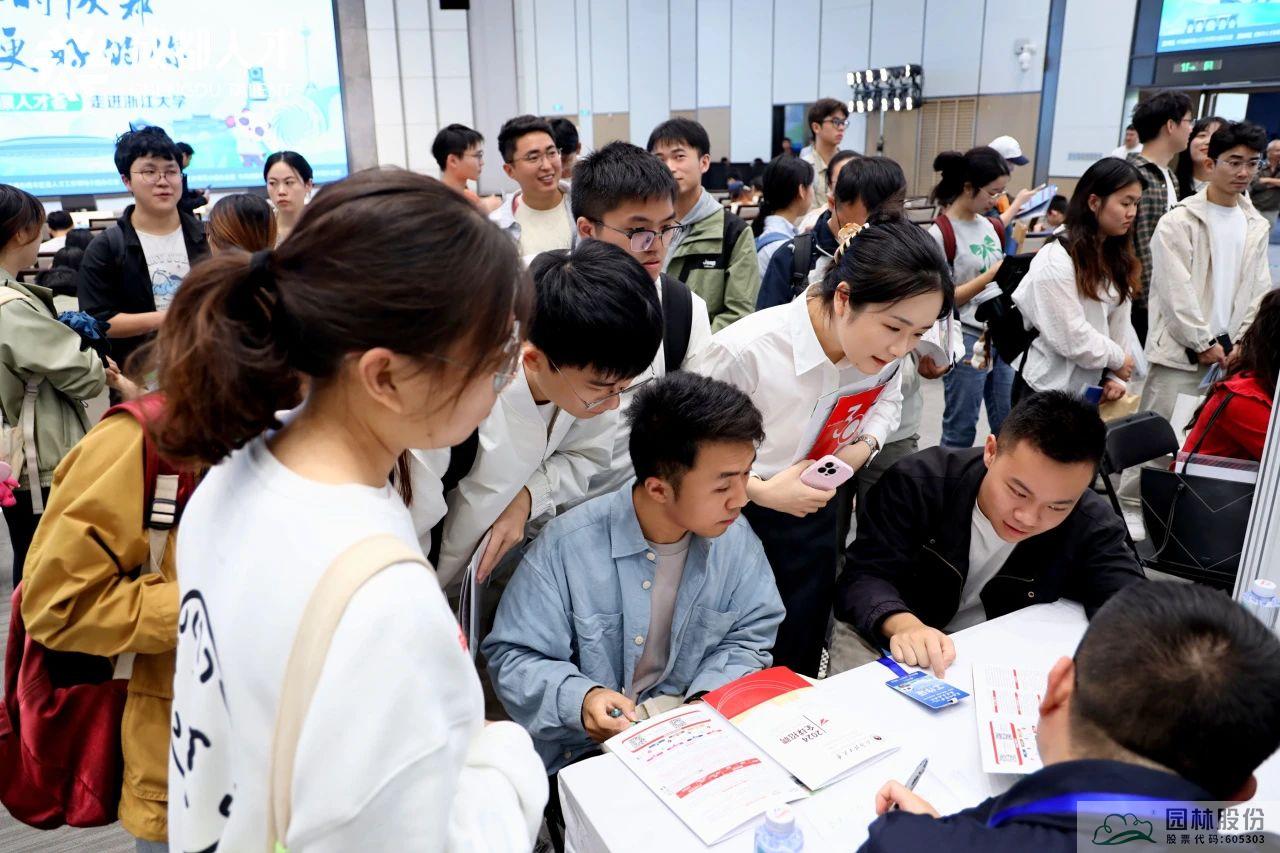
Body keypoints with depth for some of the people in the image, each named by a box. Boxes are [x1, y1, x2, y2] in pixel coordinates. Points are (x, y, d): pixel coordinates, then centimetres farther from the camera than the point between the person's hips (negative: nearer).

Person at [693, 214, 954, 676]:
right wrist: (761, 490, -23)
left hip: (815, 515, 5)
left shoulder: (887, 350, -12)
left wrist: (865, 444, -7)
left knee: (799, 666, 20)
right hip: (735, 518, -4)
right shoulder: (746, 351, -30)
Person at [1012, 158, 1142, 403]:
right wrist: (1117, 359, -6)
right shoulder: (1055, 261, -17)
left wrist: (1117, 377, -5)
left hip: (1091, 389, 7)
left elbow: (1119, 323, 6)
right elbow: (1071, 337, -19)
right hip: (1048, 390, -7)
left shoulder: (1117, 259, 10)